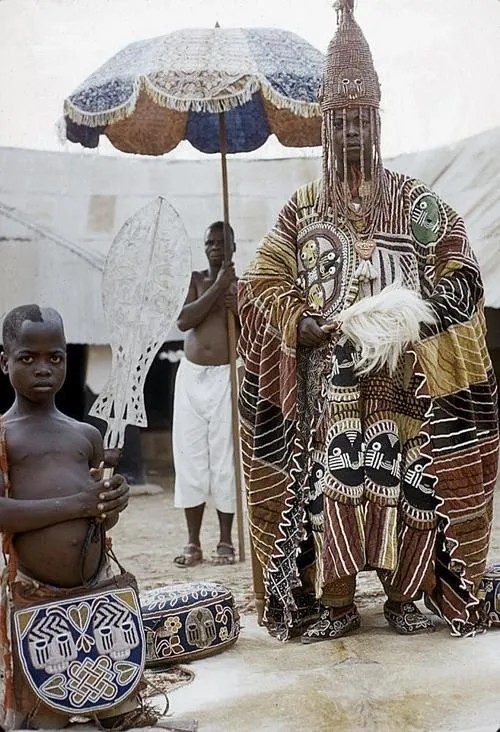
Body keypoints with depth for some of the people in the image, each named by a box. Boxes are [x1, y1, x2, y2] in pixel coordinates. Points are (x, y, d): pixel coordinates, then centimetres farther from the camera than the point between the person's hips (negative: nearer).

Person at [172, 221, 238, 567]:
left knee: (225, 458, -1)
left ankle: (226, 542, 9)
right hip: (191, 376, 2)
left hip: (225, 377, -2)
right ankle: (193, 543, 9)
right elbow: (183, 321, -9)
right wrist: (217, 287, -13)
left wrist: (240, 308, -16)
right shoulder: (195, 279, 9)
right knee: (190, 457, 2)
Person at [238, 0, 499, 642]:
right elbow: (262, 283, 9)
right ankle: (334, 600, 7)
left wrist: (402, 318, -11)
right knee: (326, 479, -4)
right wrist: (301, 323, -9)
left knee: (405, 479, -3)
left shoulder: (415, 201, 8)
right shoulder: (302, 208, 11)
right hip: (327, 380, 1)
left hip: (400, 379, 0)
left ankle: (405, 596, 11)